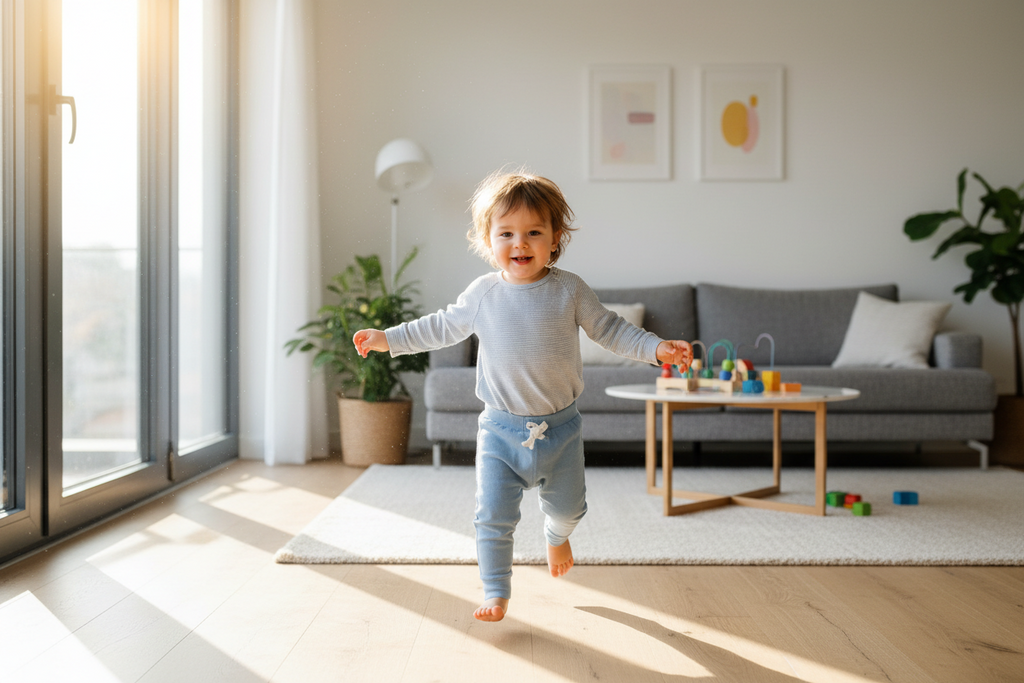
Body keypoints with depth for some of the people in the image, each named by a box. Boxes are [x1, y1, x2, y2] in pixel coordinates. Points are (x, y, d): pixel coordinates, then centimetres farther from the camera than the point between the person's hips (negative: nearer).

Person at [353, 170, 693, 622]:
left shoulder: (569, 290, -7)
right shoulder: (482, 294, -4)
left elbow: (609, 329, 3)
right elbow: (443, 327, 12)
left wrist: (657, 348, -9)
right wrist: (388, 339, 14)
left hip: (560, 427, 0)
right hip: (501, 428, 0)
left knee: (568, 506, 16)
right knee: (493, 517, -3)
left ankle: (557, 535, 53)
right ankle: (496, 594, 16)